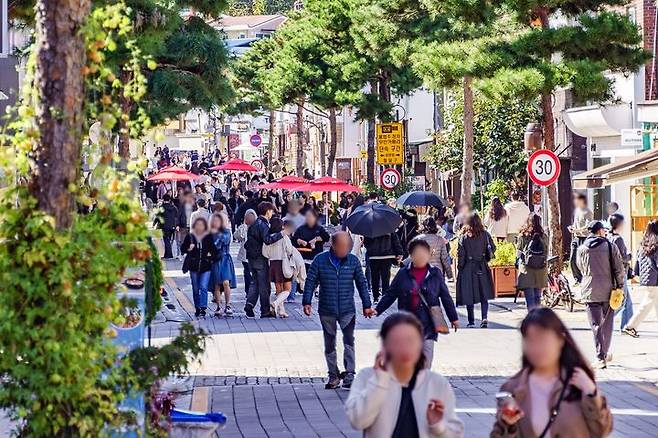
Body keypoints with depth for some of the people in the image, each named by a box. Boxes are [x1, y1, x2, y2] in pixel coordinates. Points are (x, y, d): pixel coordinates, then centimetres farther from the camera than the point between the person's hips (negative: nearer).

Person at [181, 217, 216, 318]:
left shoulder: (209, 237, 2)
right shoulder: (190, 236, 3)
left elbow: (213, 249, 12)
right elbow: (183, 248, 7)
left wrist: (211, 255, -6)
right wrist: (188, 249, -12)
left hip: (206, 267, -2)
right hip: (194, 266, 2)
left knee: (203, 287, -13)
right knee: (195, 289, 9)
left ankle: (203, 309, -15)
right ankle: (197, 309, 20)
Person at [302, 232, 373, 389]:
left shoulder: (353, 261, 1)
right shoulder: (320, 260, -3)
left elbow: (361, 283, 8)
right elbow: (310, 282, 1)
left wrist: (366, 306, 8)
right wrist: (307, 302, -6)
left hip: (347, 310, -1)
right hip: (326, 311, 1)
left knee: (349, 341, -13)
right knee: (330, 345, 9)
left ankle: (349, 376, -12)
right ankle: (333, 376, 19)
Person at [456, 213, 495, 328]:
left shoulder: (463, 237, -9)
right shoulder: (485, 235, -3)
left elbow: (460, 255, -8)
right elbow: (492, 248, 3)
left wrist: (459, 269, 1)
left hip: (468, 269, -2)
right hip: (482, 268, 2)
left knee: (469, 296, 7)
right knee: (484, 296, 8)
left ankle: (471, 322, 10)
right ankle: (484, 318, -9)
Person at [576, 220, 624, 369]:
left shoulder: (582, 249, 1)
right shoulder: (610, 246, -3)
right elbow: (619, 268, -4)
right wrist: (620, 285, 6)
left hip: (590, 290, 0)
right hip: (608, 290, 0)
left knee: (596, 325, -2)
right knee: (607, 324, 15)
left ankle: (601, 358, -10)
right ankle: (604, 355, 24)